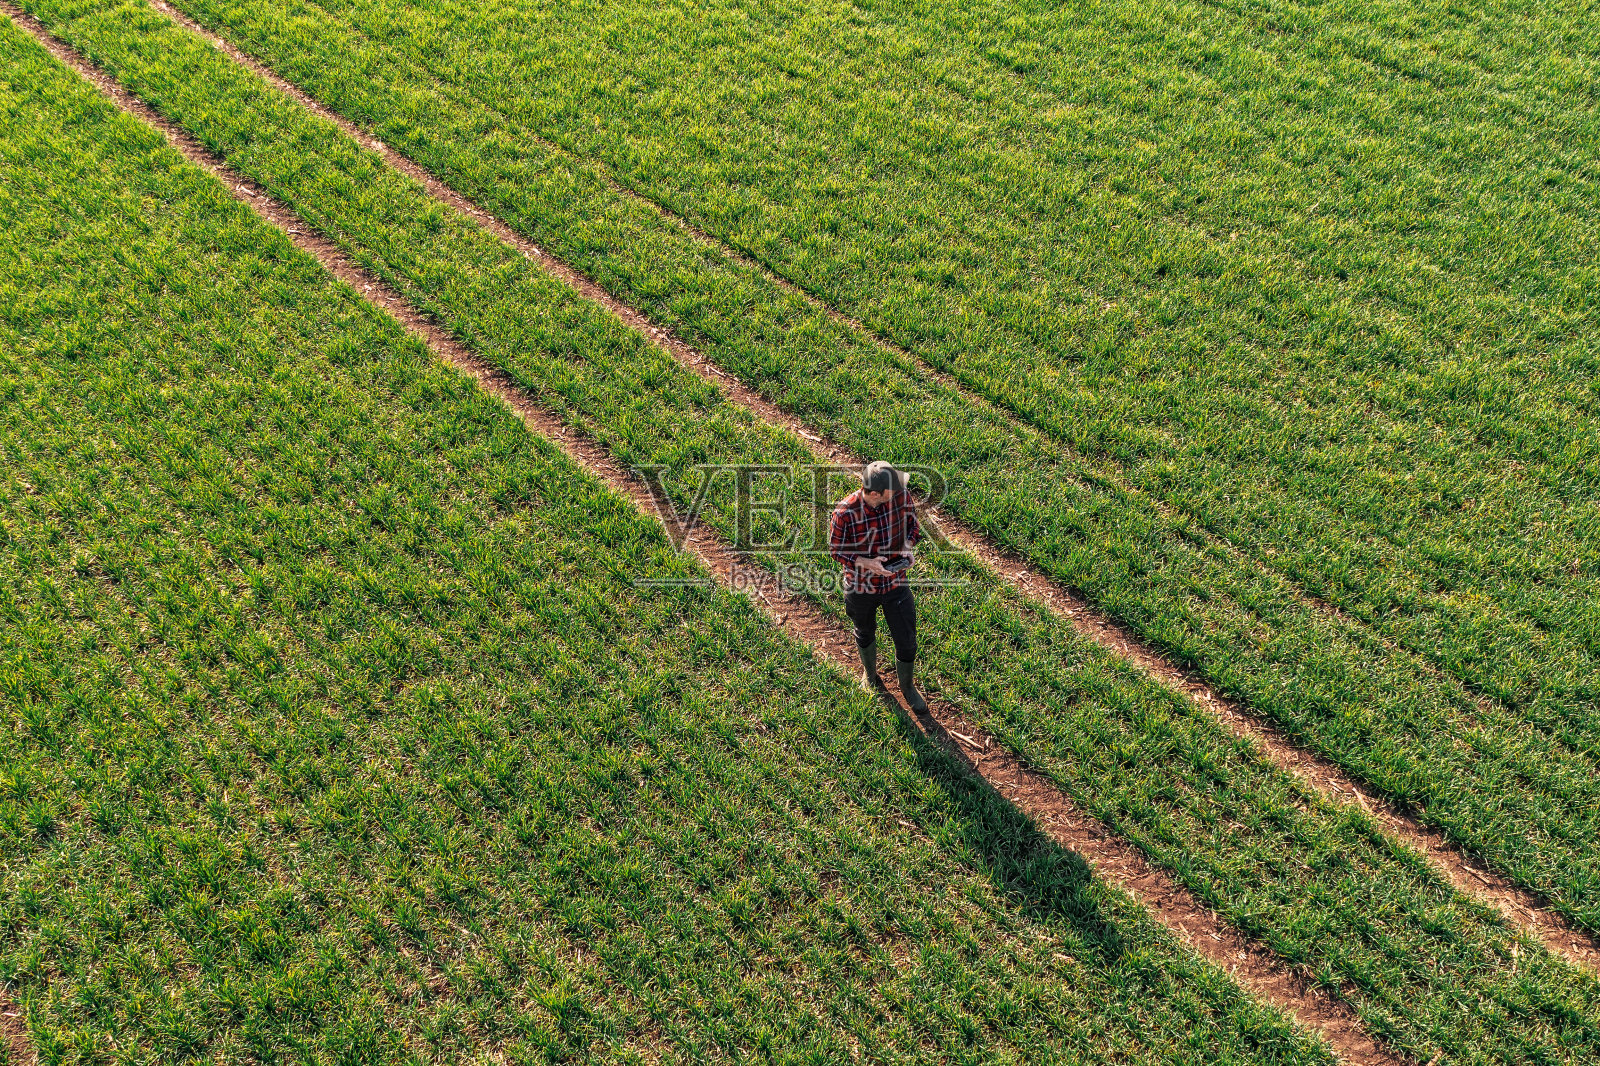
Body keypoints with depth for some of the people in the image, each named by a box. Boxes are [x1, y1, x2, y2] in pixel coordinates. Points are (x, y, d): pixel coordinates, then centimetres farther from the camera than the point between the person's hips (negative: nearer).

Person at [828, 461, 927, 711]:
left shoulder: (901, 496, -21)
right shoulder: (845, 513, -30)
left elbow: (912, 523, 1)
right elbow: (836, 550, -14)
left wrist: (908, 546, -19)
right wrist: (864, 563, -29)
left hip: (896, 583, 2)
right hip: (861, 587, -2)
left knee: (907, 642, 11)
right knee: (865, 634, 26)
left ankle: (907, 686, 41)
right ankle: (870, 673, 58)